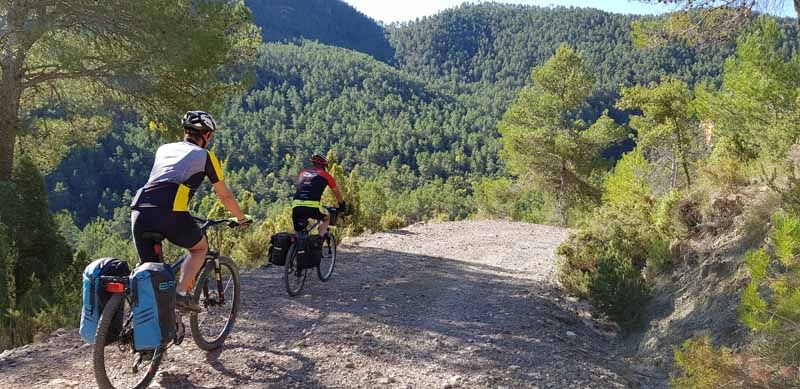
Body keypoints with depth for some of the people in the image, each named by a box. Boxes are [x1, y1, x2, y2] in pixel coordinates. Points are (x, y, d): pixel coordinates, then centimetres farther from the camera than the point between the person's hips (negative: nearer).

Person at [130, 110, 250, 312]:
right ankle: (181, 294, 5)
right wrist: (242, 219, 40)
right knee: (200, 247, 21)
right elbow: (225, 196, 23)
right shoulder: (205, 156, 16)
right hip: (170, 212, -5)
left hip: (140, 211, 5)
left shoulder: (164, 149, 30)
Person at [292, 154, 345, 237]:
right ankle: (320, 237, 7)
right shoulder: (325, 175, 15)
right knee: (326, 218, 26)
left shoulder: (302, 173, 25)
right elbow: (337, 192, 26)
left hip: (296, 205, 3)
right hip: (312, 206, -3)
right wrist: (341, 204, 44)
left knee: (298, 231, 22)